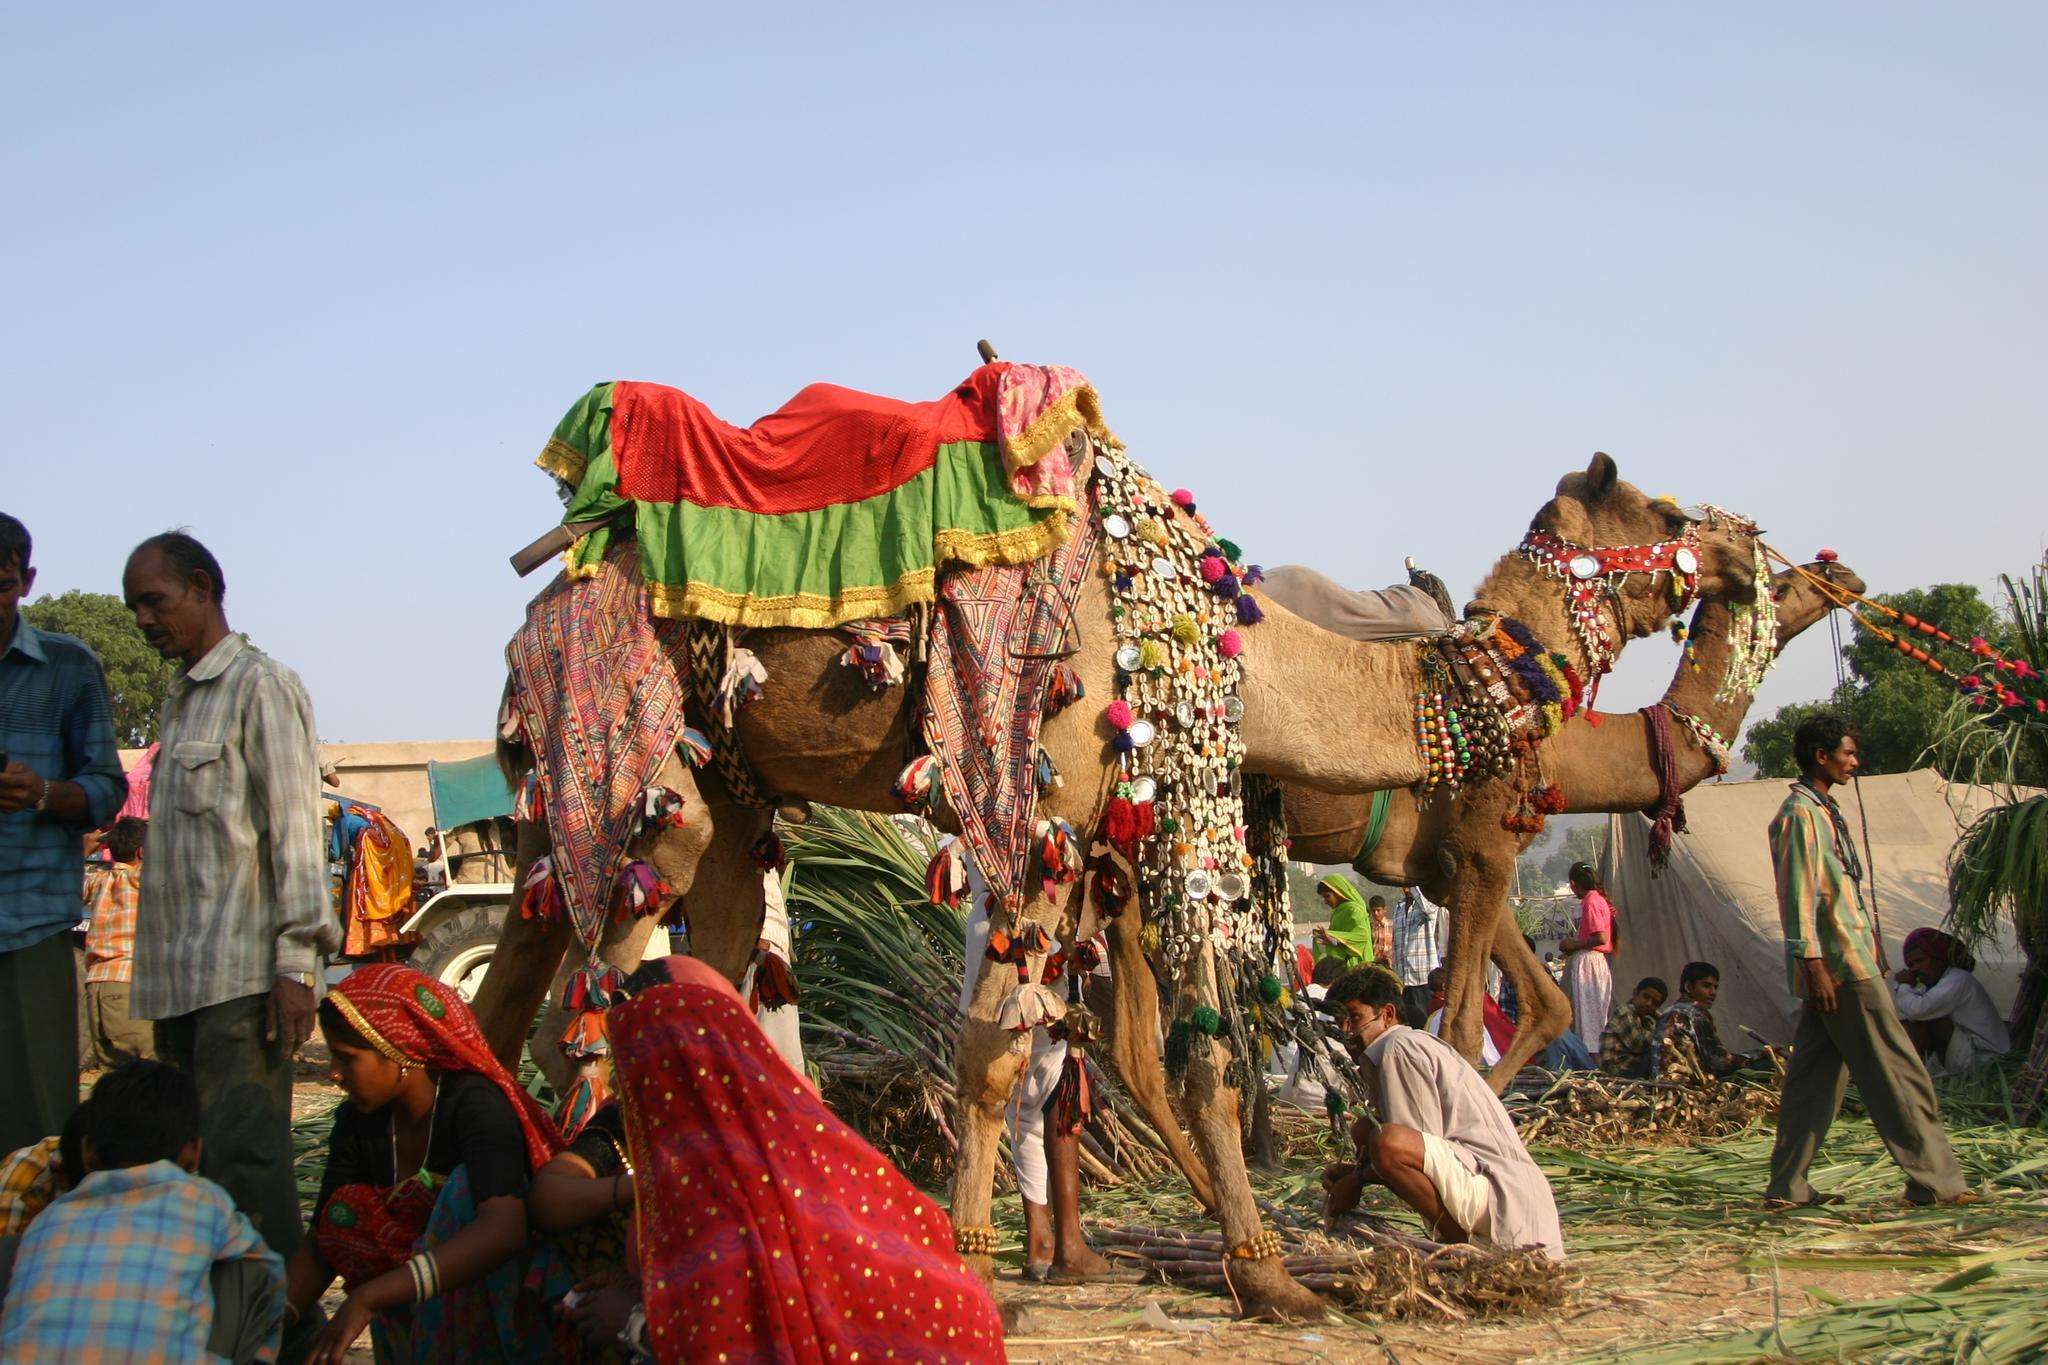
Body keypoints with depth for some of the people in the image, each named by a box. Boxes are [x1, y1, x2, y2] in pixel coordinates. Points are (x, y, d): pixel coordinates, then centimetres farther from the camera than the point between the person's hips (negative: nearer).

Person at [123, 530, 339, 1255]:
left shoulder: (260, 686, -1)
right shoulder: (179, 701, 24)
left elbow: (294, 828, -9)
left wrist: (296, 964, -15)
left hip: (242, 974, -8)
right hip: (180, 978, 8)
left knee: (243, 1156, -12)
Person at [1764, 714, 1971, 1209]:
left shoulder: (1821, 811, 20)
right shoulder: (1801, 814, -12)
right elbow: (1800, 896, -18)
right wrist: (1813, 964, -22)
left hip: (1837, 964, 10)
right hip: (1839, 965, -10)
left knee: (1816, 1077, 8)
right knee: (1899, 1074, -5)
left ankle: (1787, 1185, 9)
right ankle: (1934, 1181, -1)